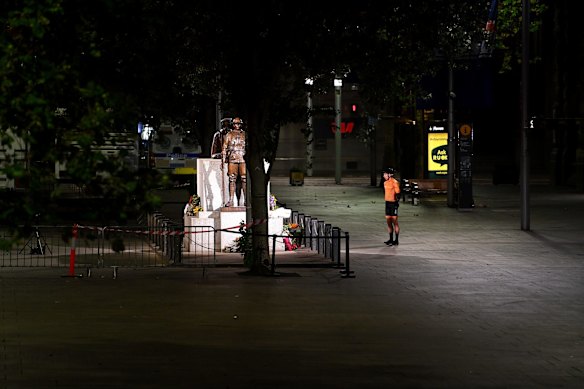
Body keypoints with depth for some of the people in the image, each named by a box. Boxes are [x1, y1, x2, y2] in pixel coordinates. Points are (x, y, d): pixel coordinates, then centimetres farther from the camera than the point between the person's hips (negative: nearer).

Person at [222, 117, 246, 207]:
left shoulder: (245, 135, 13)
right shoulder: (229, 135, 11)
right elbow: (224, 148, 10)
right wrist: (223, 160, 2)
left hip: (243, 159, 0)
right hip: (232, 160, 0)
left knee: (244, 179, -5)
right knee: (232, 180, -2)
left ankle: (246, 200, -2)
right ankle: (231, 200, -2)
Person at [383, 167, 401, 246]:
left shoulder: (395, 182, -13)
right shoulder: (385, 183, 12)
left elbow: (397, 194, -13)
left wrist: (397, 203, -17)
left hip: (393, 203, -8)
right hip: (387, 203, 8)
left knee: (394, 221, -3)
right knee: (388, 221, 8)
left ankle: (396, 240, 3)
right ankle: (391, 239, 16)